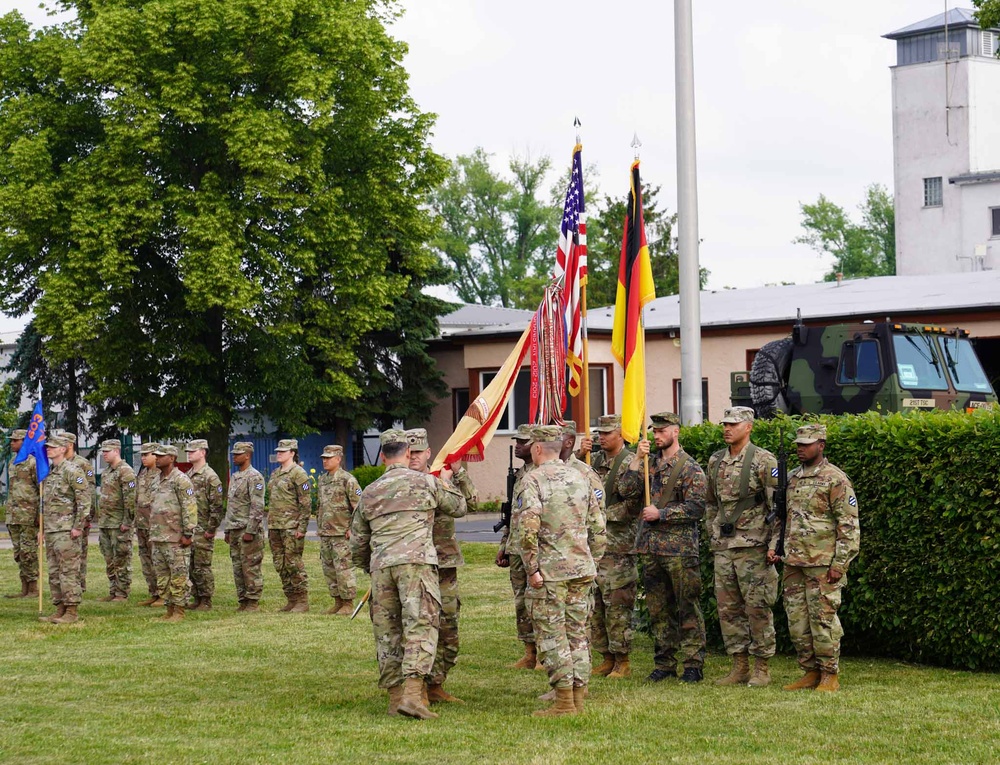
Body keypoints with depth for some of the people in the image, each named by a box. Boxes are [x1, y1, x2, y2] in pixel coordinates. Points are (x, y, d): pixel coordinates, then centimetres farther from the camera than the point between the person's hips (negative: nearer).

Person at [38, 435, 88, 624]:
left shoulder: (72, 470, -9)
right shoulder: (48, 472, 17)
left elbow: (84, 500, -13)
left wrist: (78, 527, -17)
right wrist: (43, 527, 20)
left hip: (66, 529, -9)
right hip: (50, 530, 9)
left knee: (68, 571, -8)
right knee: (54, 572, 10)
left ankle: (72, 612, -7)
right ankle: (60, 609, 15)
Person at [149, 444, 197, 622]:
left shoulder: (181, 480, -10)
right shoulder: (160, 481, 17)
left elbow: (190, 508, -15)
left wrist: (187, 533, -19)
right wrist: (153, 533, 21)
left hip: (174, 539, -9)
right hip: (158, 539, 9)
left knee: (178, 576, -4)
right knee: (162, 576, 10)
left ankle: (179, 612, -1)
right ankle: (169, 610, 16)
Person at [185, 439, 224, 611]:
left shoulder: (210, 477, -9)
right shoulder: (187, 476, 15)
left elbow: (217, 506, -13)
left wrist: (211, 529, -15)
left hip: (202, 531, -8)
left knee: (202, 567, -5)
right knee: (191, 567, 10)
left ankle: (206, 601, 1)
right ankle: (197, 599, 17)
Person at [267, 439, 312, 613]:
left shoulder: (298, 474, -8)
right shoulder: (275, 474, 17)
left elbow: (306, 503, -12)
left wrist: (302, 527, -17)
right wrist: (270, 526, 20)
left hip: (291, 527, -9)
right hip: (275, 527, 9)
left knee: (293, 563, -7)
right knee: (280, 565, 9)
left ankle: (302, 601, -2)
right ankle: (291, 600, 16)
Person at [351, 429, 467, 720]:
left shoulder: (369, 493, 17)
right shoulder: (426, 482, 5)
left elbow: (357, 541, 22)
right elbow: (459, 507, 19)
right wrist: (446, 481, 36)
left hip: (381, 565, 4)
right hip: (416, 561, -4)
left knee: (387, 631, 10)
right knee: (420, 626, -8)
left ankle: (395, 696, 13)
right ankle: (412, 693, -21)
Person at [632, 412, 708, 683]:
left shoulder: (689, 467, -5)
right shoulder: (652, 464, 14)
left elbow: (696, 508, -12)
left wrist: (660, 513, -13)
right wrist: (638, 458, -3)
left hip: (679, 547, -6)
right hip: (650, 546, 6)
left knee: (687, 607, -3)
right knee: (658, 608, 10)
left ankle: (693, 665, 1)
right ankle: (664, 663, 17)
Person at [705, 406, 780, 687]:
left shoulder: (763, 461, -7)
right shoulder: (715, 461, 12)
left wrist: (775, 543, -13)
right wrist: (712, 535, 17)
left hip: (753, 546, -7)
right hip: (723, 548, 7)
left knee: (757, 608, -3)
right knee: (728, 608, 7)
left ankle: (762, 669, 4)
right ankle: (739, 667, 14)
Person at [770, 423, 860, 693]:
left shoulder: (836, 479, -7)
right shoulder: (792, 478, 15)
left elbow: (849, 525, -10)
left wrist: (840, 564, -15)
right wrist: (773, 546, 11)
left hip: (823, 564, -7)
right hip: (793, 563, 7)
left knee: (823, 619, -5)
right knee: (797, 621, 7)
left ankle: (830, 676, 3)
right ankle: (811, 672, 17)